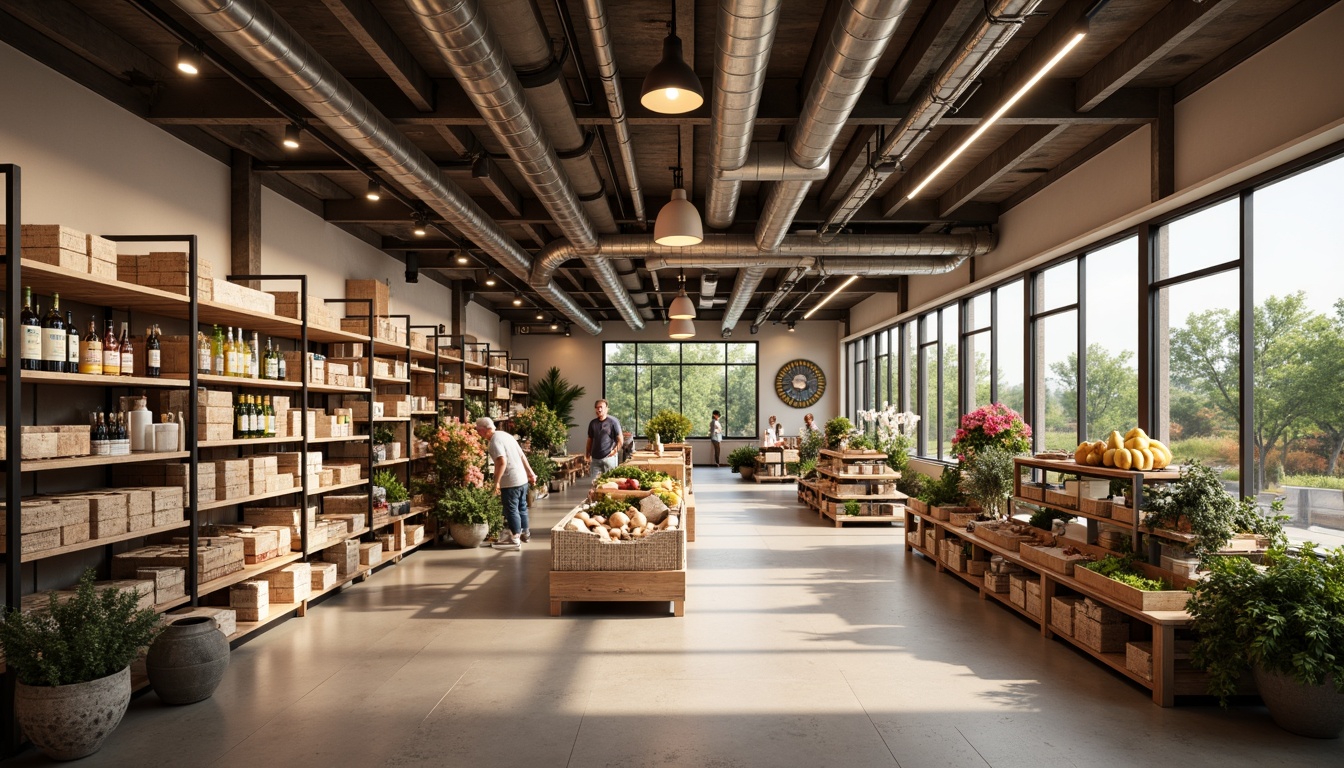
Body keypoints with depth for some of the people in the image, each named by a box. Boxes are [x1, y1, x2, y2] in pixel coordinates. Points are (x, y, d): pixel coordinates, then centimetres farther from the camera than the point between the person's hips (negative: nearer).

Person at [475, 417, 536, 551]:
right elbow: (522, 456, 17)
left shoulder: (495, 440, -14)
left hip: (511, 481, -9)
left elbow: (502, 462, -27)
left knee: (511, 510, 0)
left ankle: (515, 540, 6)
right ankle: (525, 533, 34)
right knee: (521, 507, 21)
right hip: (522, 479, 9)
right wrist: (530, 473, 22)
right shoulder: (505, 435, 14)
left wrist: (496, 482, -25)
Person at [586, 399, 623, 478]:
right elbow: (590, 440, 18)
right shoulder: (593, 423, 11)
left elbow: (620, 440, -3)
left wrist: (615, 451, -10)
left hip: (609, 457, -4)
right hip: (595, 458, 4)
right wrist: (588, 454, 12)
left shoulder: (613, 421, -2)